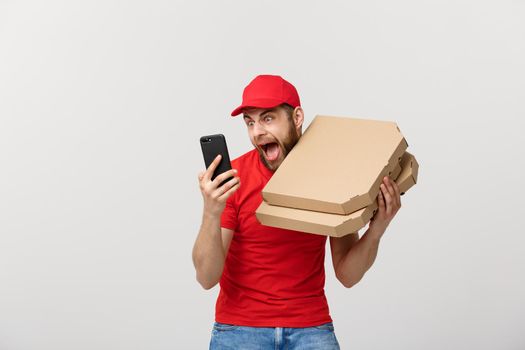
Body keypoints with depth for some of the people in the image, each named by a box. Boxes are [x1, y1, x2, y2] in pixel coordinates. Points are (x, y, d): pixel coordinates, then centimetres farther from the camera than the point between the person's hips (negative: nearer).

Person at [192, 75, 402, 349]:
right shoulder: (231, 179, -11)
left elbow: (347, 275, -1)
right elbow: (207, 278, -14)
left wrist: (376, 230, -18)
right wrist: (211, 213, -29)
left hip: (310, 326, 1)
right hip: (240, 326, -1)